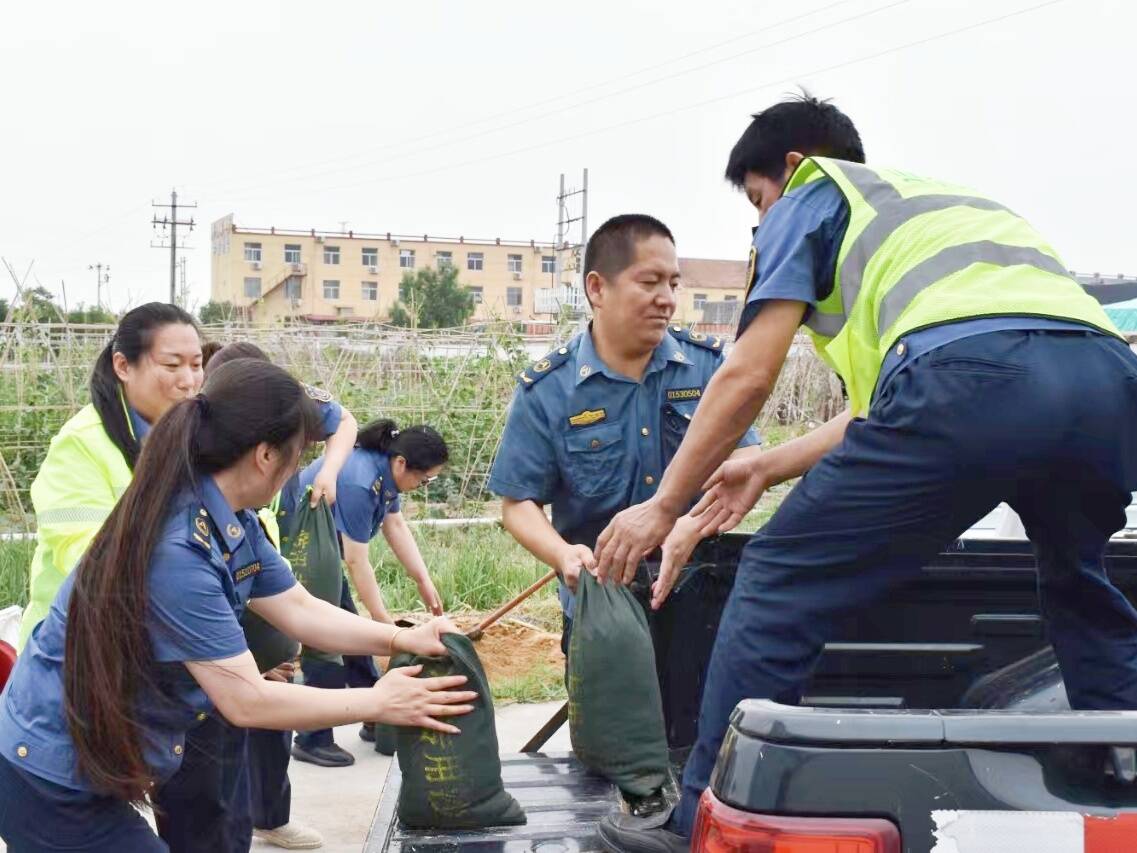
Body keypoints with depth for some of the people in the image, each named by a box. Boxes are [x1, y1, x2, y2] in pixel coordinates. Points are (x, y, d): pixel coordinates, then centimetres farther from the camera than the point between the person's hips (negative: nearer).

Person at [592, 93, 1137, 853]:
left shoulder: (813, 196, 23)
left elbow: (749, 376, 14)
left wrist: (665, 504, 23)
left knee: (780, 582, 6)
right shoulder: (947, 202, 43)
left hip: (971, 372, -7)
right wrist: (768, 467, 47)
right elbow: (888, 410, 41)